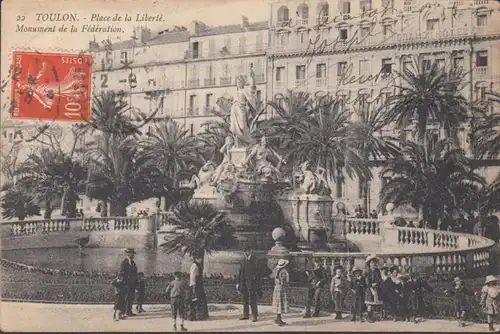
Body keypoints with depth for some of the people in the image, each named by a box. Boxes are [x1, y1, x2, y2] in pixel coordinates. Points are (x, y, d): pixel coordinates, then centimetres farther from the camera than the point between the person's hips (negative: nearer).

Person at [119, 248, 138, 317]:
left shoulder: (133, 262, 15)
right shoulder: (124, 262, -9)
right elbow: (122, 273, -11)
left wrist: (136, 282, 15)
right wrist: (124, 282, -15)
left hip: (133, 283, 8)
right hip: (127, 283, -8)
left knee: (131, 298, 9)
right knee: (128, 298, -7)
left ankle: (129, 311, 15)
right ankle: (127, 312, -2)